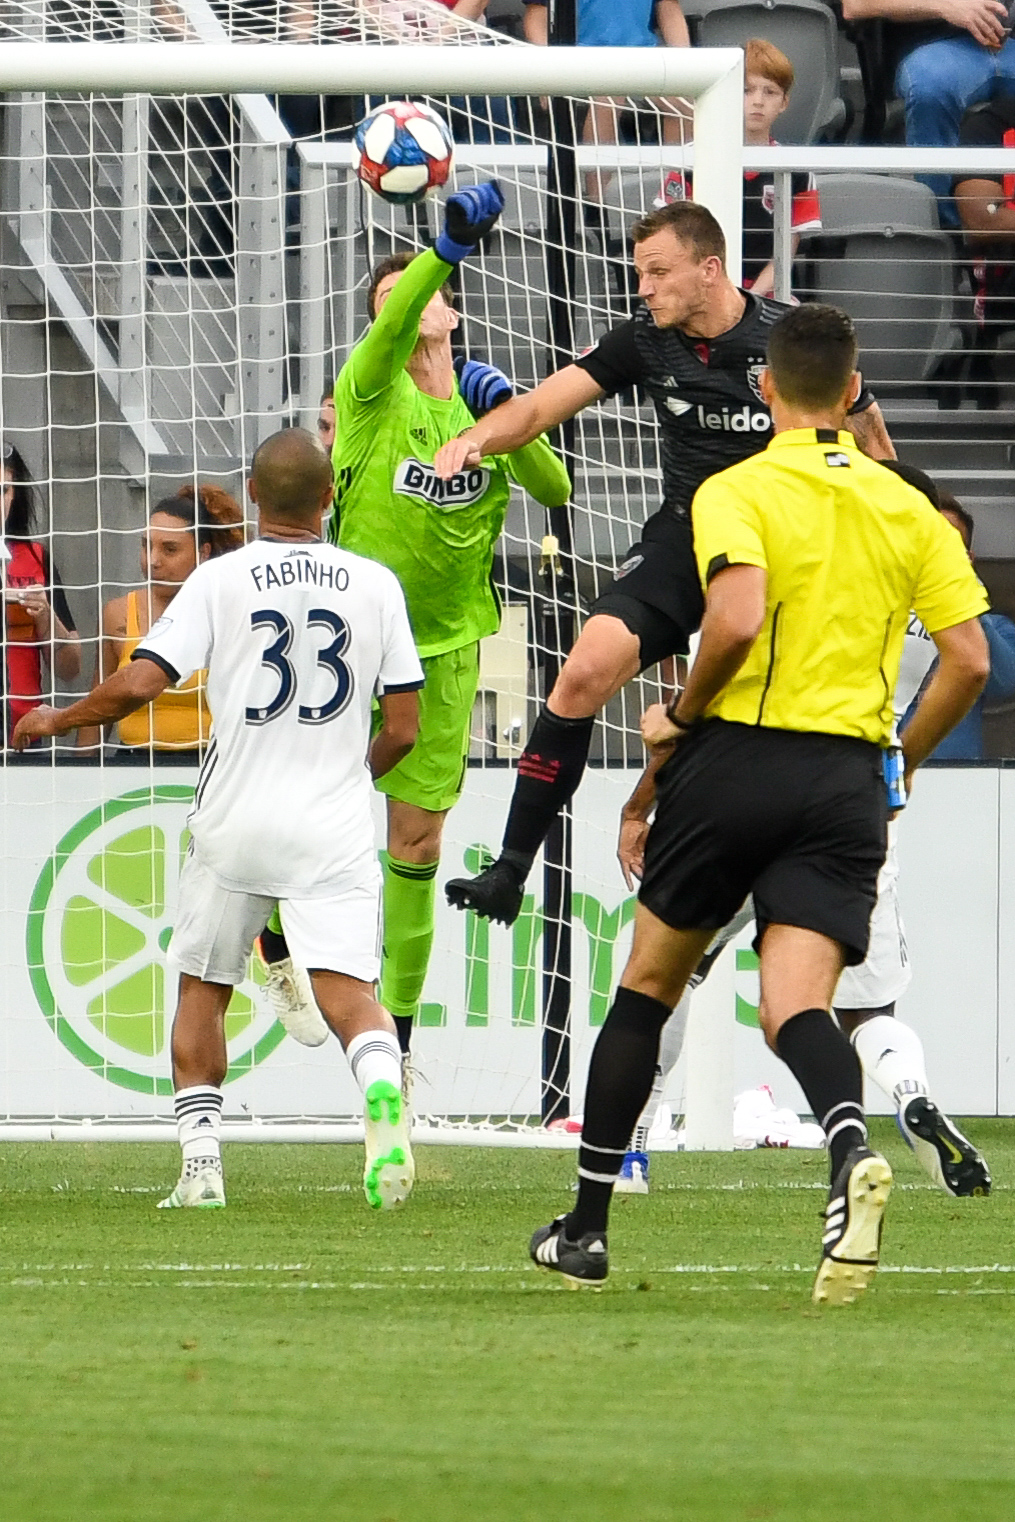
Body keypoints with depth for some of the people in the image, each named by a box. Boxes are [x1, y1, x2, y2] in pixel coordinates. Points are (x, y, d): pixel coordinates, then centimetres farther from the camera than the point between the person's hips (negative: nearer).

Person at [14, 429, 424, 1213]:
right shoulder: (375, 583, 4)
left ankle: (201, 1162, 11)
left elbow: (138, 684, -10)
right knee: (348, 992, -6)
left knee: (202, 991, 16)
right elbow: (403, 729, 5)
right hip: (334, 826, 1)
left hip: (236, 824, -1)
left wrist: (57, 719, 8)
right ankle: (382, 1087, -38)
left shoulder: (220, 580, -3)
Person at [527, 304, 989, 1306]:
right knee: (796, 1007, -6)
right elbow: (968, 659, 5)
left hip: (736, 756, -2)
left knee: (648, 984, 14)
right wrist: (904, 757, 20)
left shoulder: (736, 492, -4)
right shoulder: (905, 509, 9)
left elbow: (736, 620, -21)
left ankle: (586, 1224, 20)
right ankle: (851, 1146, -40)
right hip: (849, 780, 2)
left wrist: (680, 714, -4)